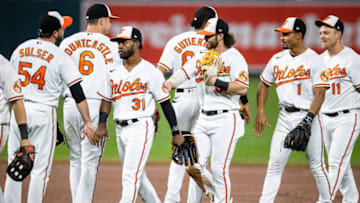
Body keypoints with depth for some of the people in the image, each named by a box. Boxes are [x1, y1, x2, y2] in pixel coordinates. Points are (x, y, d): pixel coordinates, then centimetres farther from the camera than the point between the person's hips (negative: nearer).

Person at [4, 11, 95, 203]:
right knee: (40, 169, 1)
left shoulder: (20, 49, 8)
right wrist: (87, 122, -10)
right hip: (44, 113, -4)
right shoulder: (60, 57, -7)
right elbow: (77, 92, -10)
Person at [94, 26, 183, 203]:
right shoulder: (113, 72, 12)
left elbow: (165, 103, -2)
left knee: (131, 176, -15)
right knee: (135, 176, 14)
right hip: (120, 129, 7)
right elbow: (106, 100, 12)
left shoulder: (151, 72, -4)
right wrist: (101, 124, -4)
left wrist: (176, 133, -2)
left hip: (141, 128, -7)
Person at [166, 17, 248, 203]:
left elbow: (242, 88, -16)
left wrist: (217, 82, -23)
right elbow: (183, 73, 3)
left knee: (218, 169, -6)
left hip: (226, 120, -6)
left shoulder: (235, 58, -7)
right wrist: (168, 84, -15)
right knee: (196, 166, 2)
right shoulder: (202, 56, 13)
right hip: (203, 120, 6)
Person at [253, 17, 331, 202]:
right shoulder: (278, 59, 9)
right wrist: (260, 111, 9)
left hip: (309, 115, -5)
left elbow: (320, 93, -14)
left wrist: (308, 120, -24)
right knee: (274, 164, 0)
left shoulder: (314, 60, -8)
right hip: (285, 117, 5)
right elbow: (264, 83, 20)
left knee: (316, 165, 1)